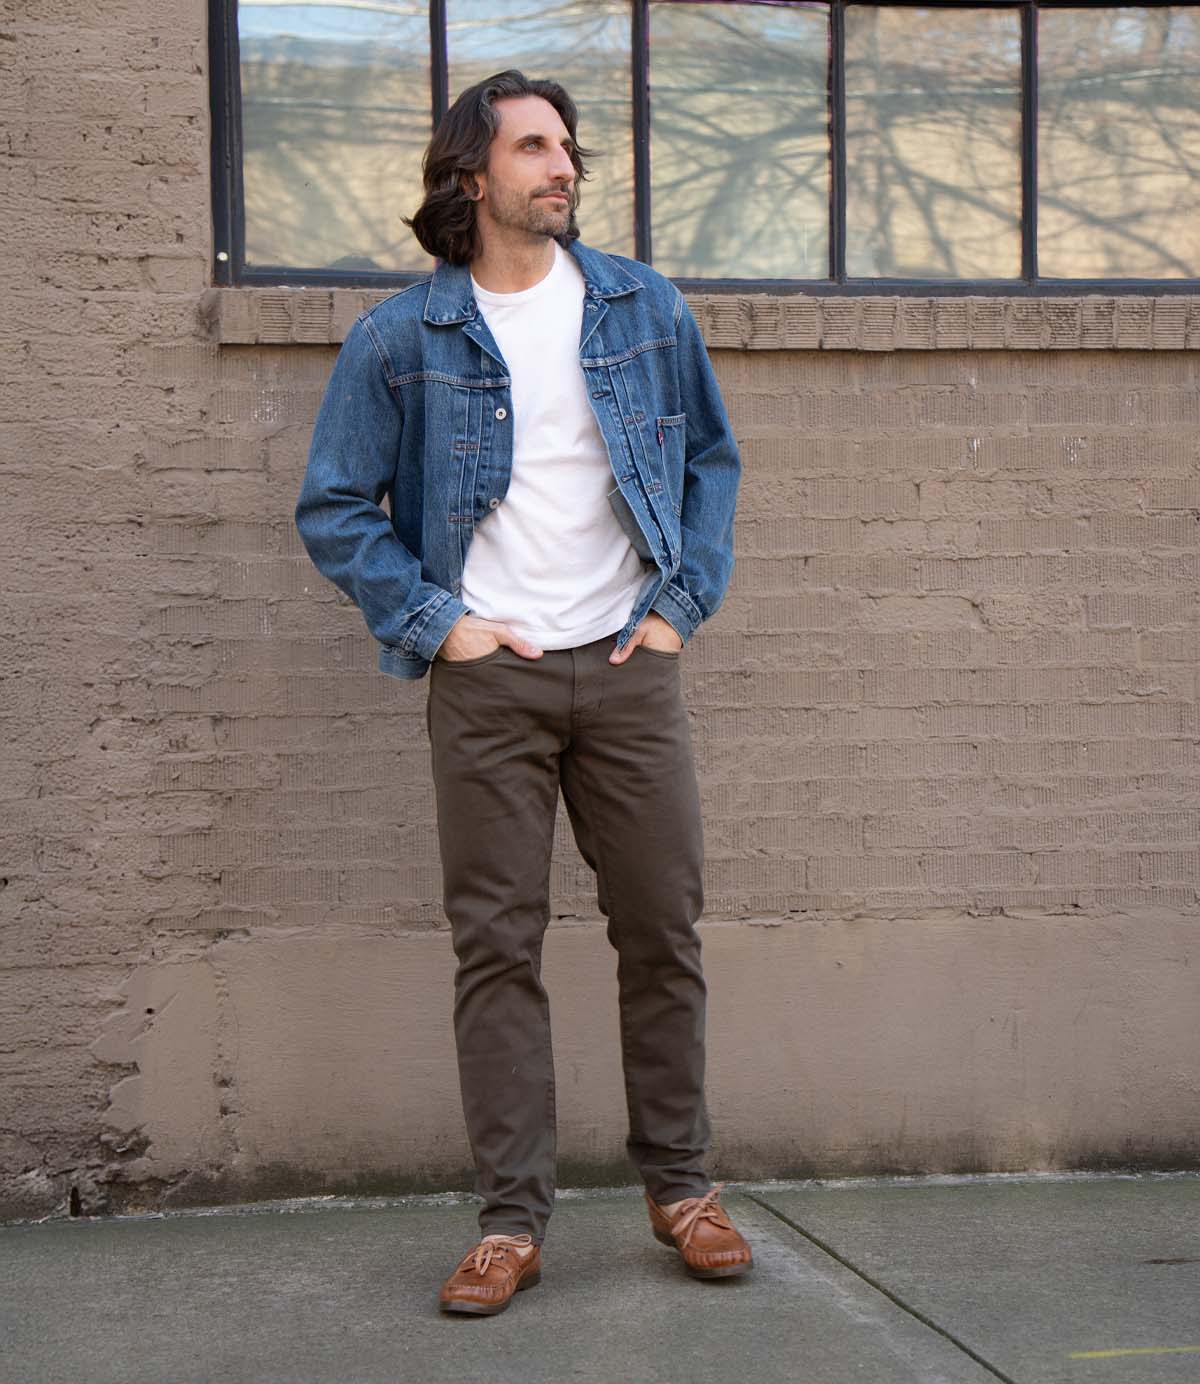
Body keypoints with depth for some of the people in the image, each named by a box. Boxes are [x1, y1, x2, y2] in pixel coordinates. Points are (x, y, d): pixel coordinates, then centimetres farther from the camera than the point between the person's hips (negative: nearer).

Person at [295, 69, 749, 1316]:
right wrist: (433, 624, -5)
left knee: (663, 928, 4)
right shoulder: (398, 339, 1)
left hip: (627, 665, 2)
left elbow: (712, 459, 16)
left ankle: (679, 1184, 19)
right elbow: (334, 507, 4)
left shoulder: (645, 309, 8)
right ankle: (512, 1219, 6)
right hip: (486, 679, -2)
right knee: (496, 946, -1)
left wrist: (684, 603, 5)